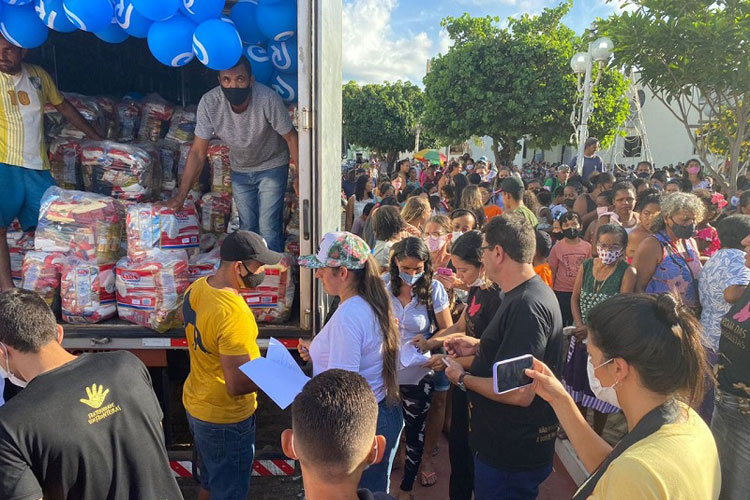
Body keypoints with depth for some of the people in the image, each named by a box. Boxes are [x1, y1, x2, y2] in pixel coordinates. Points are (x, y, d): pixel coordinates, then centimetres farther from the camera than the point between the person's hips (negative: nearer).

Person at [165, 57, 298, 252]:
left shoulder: (268, 99, -31)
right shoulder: (209, 103, -23)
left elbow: (291, 137, -17)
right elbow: (198, 152, -17)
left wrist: (300, 174, -18)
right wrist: (181, 195, -18)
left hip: (271, 166, -3)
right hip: (240, 169, 3)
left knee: (269, 227, -9)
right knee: (247, 227, 10)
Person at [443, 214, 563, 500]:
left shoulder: (526, 305, -28)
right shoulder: (530, 293, 7)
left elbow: (520, 393, -31)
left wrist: (463, 378, -18)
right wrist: (477, 347, 8)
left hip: (512, 453, -10)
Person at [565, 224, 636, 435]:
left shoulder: (627, 273, -12)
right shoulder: (587, 266, 0)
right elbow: (575, 298, 4)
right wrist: (579, 325, -11)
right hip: (581, 337, 4)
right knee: (578, 384, 17)